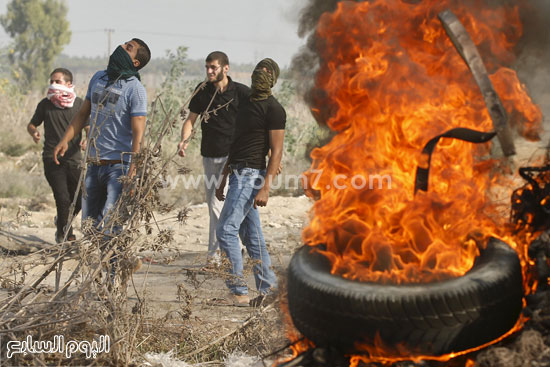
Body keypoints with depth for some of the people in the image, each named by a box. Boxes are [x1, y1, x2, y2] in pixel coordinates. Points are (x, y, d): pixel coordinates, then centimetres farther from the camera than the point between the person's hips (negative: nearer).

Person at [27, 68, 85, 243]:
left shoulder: (79, 104, 3)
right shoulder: (45, 104, 4)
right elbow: (31, 124, 14)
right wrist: (34, 132, -10)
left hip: (74, 159, 2)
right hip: (52, 160, -1)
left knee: (79, 200, 4)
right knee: (63, 199, -10)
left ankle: (62, 223, 35)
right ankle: (66, 234, 10)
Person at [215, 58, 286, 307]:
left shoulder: (273, 109, -9)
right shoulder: (246, 103, 19)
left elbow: (277, 151, -14)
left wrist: (266, 188, -21)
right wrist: (223, 180, 21)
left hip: (251, 175, -9)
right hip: (238, 173, 9)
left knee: (226, 230, -13)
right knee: (251, 235, 10)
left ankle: (239, 292, -8)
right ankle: (268, 289, 15)